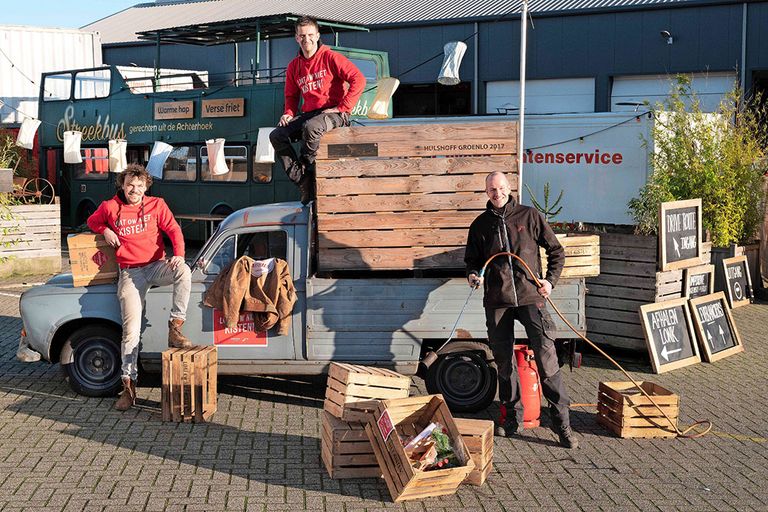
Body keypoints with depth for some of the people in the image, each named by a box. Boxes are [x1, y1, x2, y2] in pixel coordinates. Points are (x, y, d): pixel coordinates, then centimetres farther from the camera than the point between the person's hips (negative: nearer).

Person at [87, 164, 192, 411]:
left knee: (183, 270, -36)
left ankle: (175, 328, -28)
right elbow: (92, 221, 23)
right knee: (131, 330, -9)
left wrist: (178, 254, -21)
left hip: (156, 266, 0)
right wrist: (105, 230, 1)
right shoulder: (110, 207, 4)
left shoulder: (156, 205, 3)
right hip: (130, 273, 0)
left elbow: (174, 230, -3)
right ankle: (129, 385, -1)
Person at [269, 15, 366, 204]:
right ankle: (305, 184, -17)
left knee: (310, 127, -39)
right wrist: (288, 113, 5)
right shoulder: (294, 66, 13)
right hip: (307, 114, 7)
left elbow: (358, 79, -15)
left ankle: (305, 171, -14)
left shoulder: (330, 57, -6)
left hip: (334, 114, -7)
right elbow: (291, 95, 26)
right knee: (276, 136, -14)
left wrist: (342, 108, -17)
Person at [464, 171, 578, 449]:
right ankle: (512, 419, 23)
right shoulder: (480, 225, 9)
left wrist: (550, 280, -1)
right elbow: (472, 259, 20)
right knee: (504, 363, 9)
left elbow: (556, 251, 11)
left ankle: (562, 423, 0)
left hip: (530, 297, -2)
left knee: (547, 359, -8)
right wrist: (473, 275, -2)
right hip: (496, 302, 2)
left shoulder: (530, 216, 4)